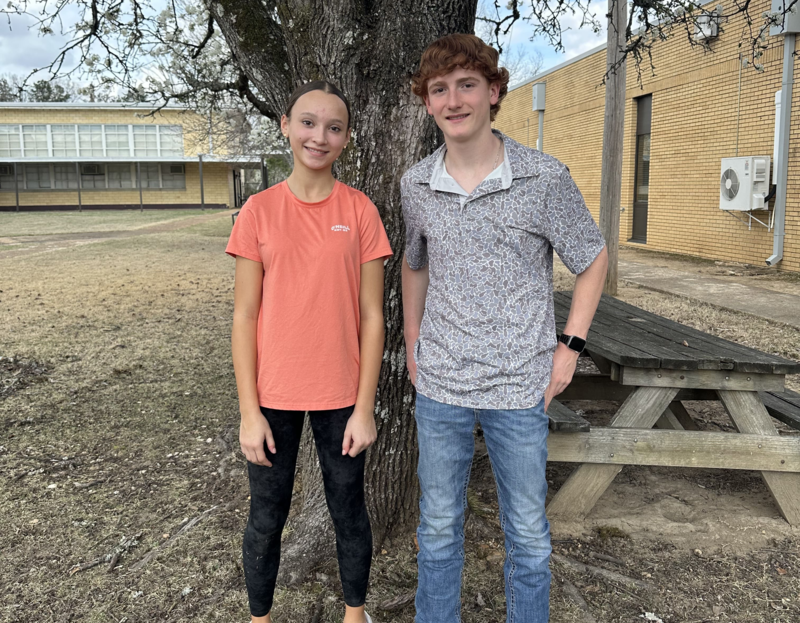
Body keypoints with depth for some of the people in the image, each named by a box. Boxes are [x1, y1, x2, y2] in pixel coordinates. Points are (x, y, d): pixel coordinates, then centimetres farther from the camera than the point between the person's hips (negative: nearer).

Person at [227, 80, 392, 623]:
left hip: (340, 395, 0)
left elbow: (372, 317, -3)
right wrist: (249, 411, -5)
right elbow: (244, 316, -2)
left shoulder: (360, 211, -4)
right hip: (273, 395, 0)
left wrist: (364, 407, -5)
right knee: (266, 518, 13)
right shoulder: (259, 211, -3)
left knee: (349, 511, 15)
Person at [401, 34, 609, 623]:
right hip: (439, 384, 3)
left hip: (519, 387, -2)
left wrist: (570, 346, -4)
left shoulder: (545, 178, -9)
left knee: (528, 533, 14)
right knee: (439, 527, 17)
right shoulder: (417, 184, 1)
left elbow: (593, 260, 2)